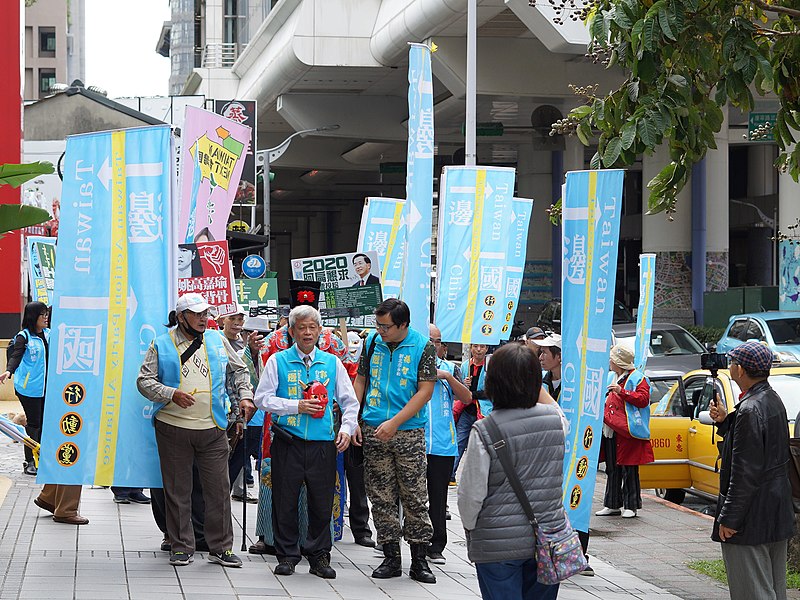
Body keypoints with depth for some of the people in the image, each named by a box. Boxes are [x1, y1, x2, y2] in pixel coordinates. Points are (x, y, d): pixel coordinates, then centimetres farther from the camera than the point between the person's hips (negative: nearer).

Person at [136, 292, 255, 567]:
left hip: (213, 429, 2)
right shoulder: (162, 345, 2)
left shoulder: (217, 340, 10)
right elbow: (144, 381, -1)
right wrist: (172, 394, -15)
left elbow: (239, 369, 22)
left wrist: (245, 397, 9)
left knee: (218, 488, 2)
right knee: (177, 490, 4)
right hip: (173, 428, -2)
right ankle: (181, 547, 14)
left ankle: (221, 547, 11)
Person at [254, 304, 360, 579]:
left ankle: (319, 556, 15)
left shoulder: (332, 363, 10)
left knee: (322, 503, 4)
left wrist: (347, 429, -1)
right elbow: (262, 398, -1)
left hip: (322, 443, 1)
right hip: (288, 441, -1)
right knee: (285, 502, 2)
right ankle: (287, 555, 14)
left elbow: (350, 401, 14)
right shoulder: (278, 361, 4)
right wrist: (297, 406, -11)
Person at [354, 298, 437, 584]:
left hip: (409, 432, -3)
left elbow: (425, 391, -9)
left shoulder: (423, 347, -5)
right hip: (373, 431, 3)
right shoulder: (372, 342, 7)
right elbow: (360, 380, 14)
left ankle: (419, 560, 5)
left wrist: (394, 423, -15)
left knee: (415, 496, -2)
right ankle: (391, 557, 13)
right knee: (381, 496, 5)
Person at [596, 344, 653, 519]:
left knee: (629, 471, -4)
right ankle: (612, 504, 16)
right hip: (610, 432, 8)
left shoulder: (637, 378, -5)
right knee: (612, 470, 10)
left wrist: (622, 391, -25)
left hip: (628, 434, -8)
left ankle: (631, 506, 1)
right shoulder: (612, 377, 21)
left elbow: (643, 399, -20)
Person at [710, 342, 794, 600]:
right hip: (777, 514, 10)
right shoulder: (773, 400, 9)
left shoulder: (750, 410, -21)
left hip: (752, 519, -10)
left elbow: (745, 471, -23)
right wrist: (724, 421, 7)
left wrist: (729, 518, -18)